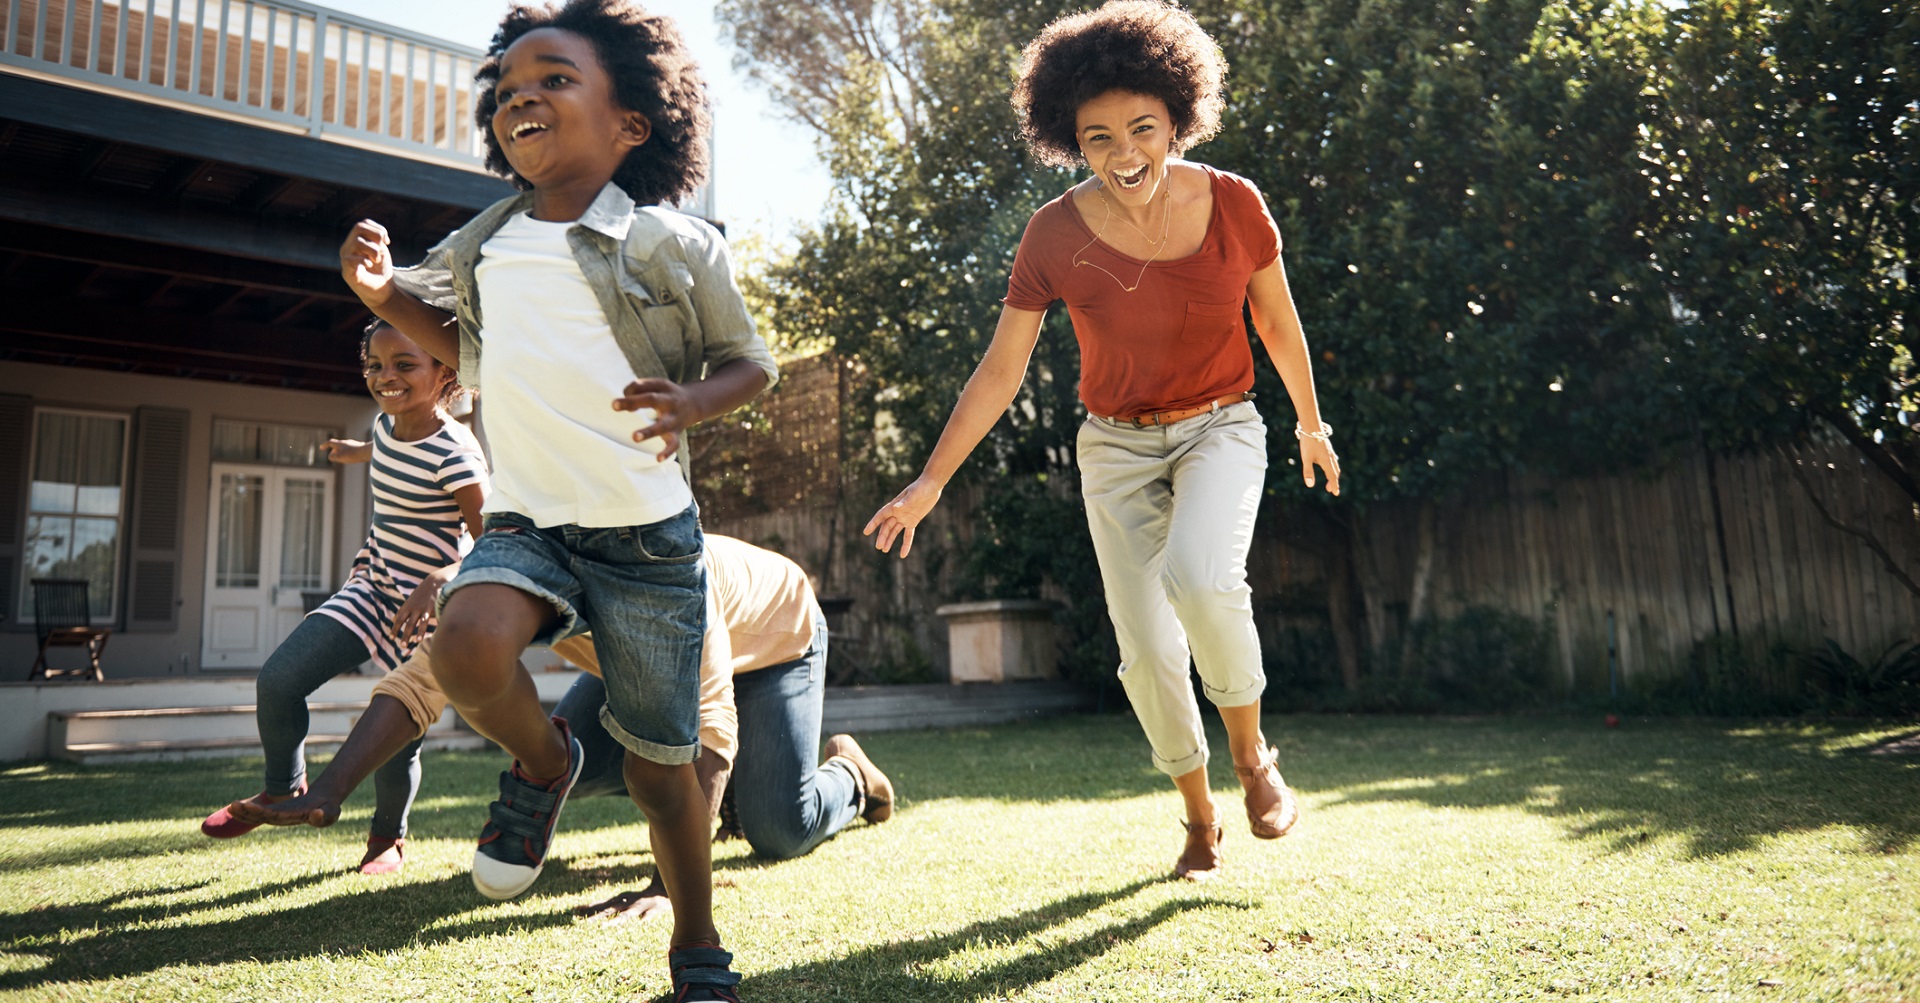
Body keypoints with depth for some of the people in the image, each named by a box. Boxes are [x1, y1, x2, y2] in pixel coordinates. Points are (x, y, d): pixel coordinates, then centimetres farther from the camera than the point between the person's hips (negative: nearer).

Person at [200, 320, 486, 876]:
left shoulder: (454, 453, -22)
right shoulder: (386, 425, 2)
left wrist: (436, 583, -38)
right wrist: (358, 451, 47)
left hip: (429, 610, -7)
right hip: (372, 589, 7)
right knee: (277, 680, -3)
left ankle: (388, 837, 29)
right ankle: (283, 788, 25)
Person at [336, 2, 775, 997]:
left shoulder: (673, 245, -6)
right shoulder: (479, 248, 8)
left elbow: (749, 360, 2)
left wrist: (692, 402, -19)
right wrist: (387, 296, 8)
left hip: (648, 536, -3)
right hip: (524, 520, 3)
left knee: (660, 765, 5)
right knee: (467, 646, -30)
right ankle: (542, 761, 6)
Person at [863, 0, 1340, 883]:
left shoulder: (1233, 204, -11)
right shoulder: (1055, 234, -12)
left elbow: (1278, 324, 5)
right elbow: (1000, 370, -6)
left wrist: (1311, 423, 17)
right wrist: (930, 481, -8)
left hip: (1220, 429, -1)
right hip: (1116, 447, 1)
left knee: (1201, 578, -31)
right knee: (1146, 651, -1)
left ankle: (1252, 754, -2)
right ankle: (1198, 815, 24)